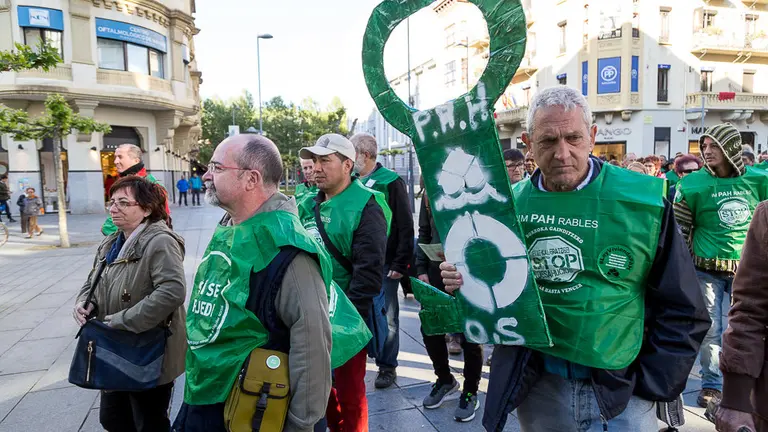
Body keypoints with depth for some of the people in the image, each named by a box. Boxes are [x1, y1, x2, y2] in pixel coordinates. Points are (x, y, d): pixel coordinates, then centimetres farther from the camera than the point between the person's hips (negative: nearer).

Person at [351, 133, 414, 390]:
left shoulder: (391, 182, -7)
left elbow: (406, 226, -9)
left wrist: (401, 263, -12)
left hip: (384, 264, -5)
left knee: (386, 317, 6)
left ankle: (387, 366, 20)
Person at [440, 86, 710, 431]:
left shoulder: (644, 201, -11)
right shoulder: (509, 205, -4)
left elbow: (682, 309, -4)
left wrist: (651, 384, -5)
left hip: (620, 393, -3)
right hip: (535, 387, 3)